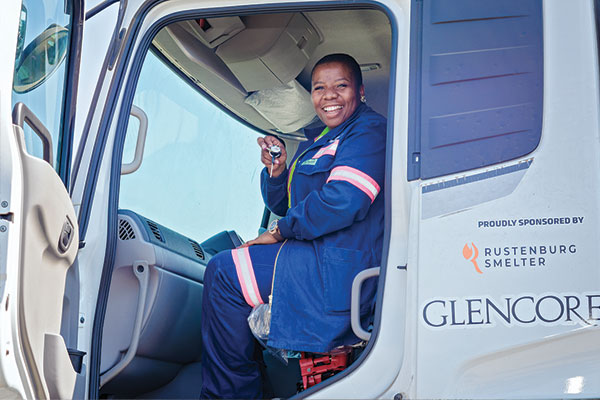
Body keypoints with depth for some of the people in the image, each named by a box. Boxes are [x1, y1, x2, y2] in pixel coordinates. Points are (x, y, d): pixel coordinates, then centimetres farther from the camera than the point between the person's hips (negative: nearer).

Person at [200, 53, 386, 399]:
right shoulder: (317, 140, 19)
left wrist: (281, 231, -13)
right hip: (320, 255, 11)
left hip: (340, 270, -11)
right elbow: (283, 205, 20)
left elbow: (343, 202, -25)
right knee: (220, 249, 19)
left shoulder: (369, 131, -11)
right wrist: (277, 170, -2)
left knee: (223, 274, -12)